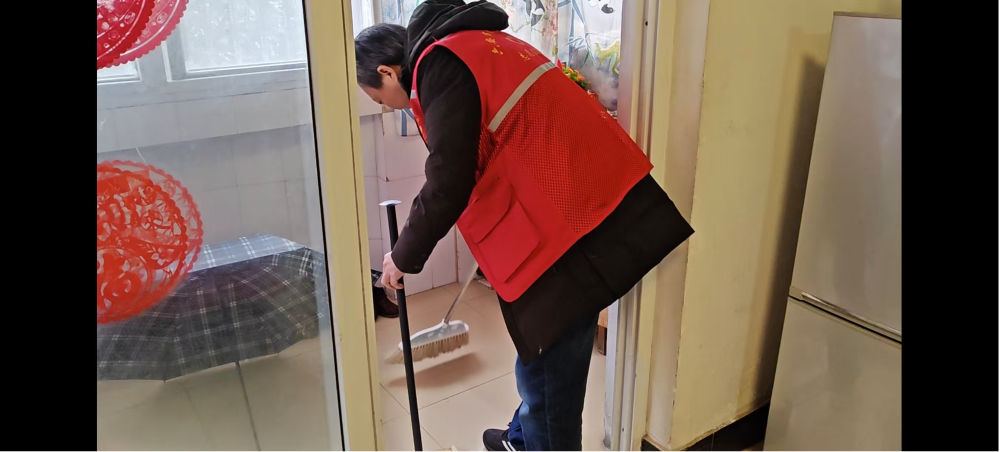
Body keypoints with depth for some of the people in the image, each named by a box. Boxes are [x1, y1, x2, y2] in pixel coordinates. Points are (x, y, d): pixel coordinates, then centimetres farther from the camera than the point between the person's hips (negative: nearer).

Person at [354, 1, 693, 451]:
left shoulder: (440, 63, -11)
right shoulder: (473, 43, 21)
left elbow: (447, 185, -16)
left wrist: (404, 257, 1)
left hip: (563, 226, -10)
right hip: (589, 200, 10)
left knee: (547, 372, 4)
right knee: (545, 358, 25)